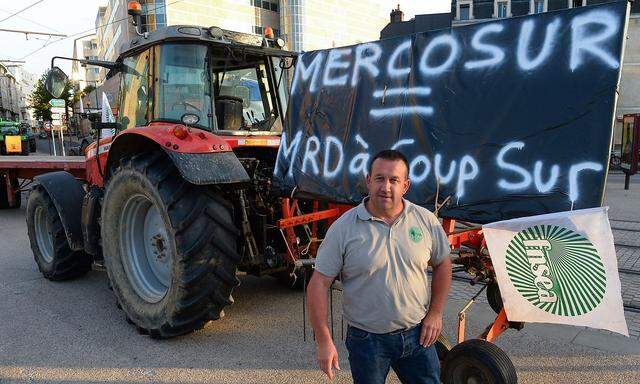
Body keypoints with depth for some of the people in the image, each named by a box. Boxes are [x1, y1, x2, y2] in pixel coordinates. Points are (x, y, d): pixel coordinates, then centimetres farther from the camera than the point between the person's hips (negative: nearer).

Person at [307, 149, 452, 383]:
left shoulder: (426, 221, -5)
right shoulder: (343, 228, -14)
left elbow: (442, 264, 9)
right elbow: (318, 284, -12)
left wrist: (435, 313, 3)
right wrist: (324, 341, -15)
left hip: (417, 334, 3)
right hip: (366, 339, -2)